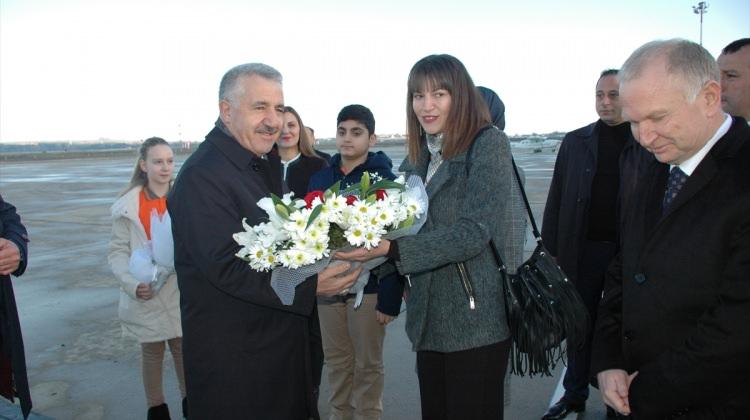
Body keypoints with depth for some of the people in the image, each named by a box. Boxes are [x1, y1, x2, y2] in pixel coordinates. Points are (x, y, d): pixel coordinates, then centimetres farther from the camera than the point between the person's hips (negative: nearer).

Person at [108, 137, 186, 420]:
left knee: (184, 348, 14)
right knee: (152, 353, 16)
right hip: (146, 295, 0)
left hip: (181, 291, 0)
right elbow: (118, 251, -3)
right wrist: (132, 283, -17)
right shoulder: (127, 205, -5)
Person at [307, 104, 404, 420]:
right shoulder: (319, 179, 5)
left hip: (368, 286, -4)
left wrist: (390, 297, -16)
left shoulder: (385, 180, -7)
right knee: (337, 361, 17)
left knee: (368, 364, 12)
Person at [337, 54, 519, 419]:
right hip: (429, 319, 6)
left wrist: (392, 248, -27)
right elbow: (401, 226, 10)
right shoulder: (418, 159, 11)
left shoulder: (489, 144, -9)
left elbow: (474, 232, -19)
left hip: (475, 320, -6)